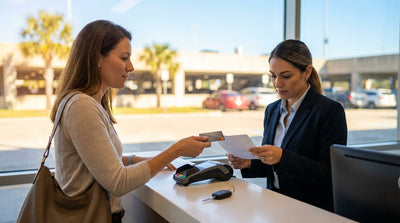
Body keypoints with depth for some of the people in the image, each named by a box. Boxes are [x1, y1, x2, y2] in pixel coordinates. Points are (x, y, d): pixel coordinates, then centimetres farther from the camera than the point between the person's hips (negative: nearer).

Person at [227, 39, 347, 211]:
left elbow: (330, 174, -15)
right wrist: (249, 163, -5)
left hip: (312, 210, -5)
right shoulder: (272, 110, 10)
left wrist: (282, 157, -26)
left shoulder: (330, 111, -10)